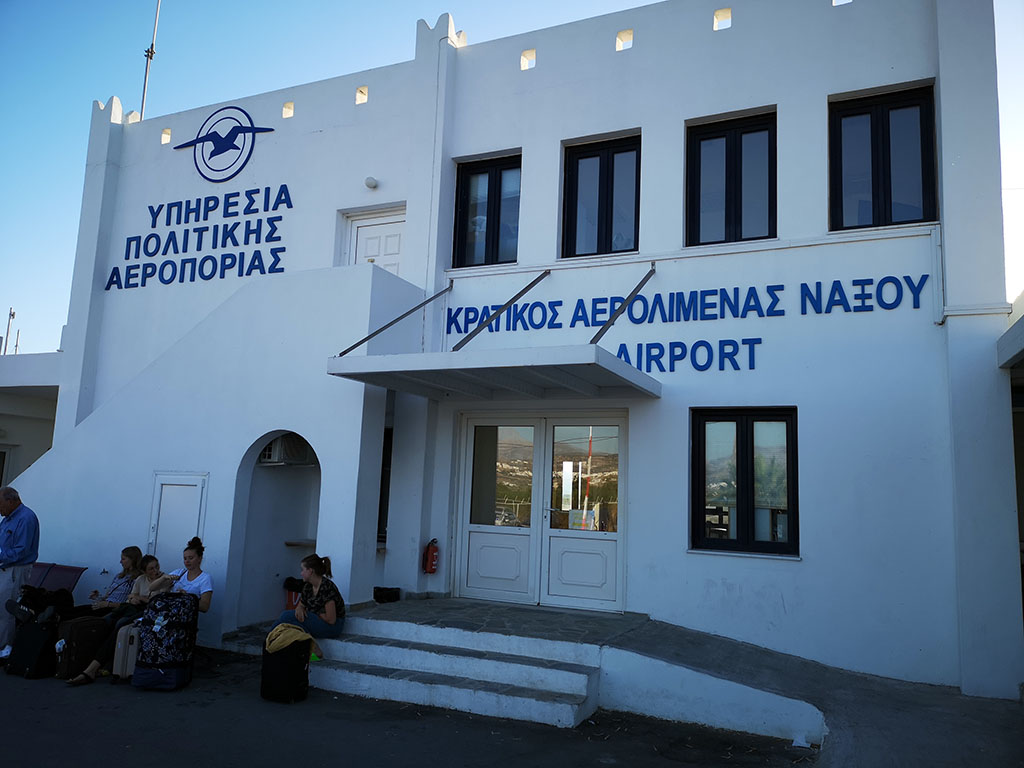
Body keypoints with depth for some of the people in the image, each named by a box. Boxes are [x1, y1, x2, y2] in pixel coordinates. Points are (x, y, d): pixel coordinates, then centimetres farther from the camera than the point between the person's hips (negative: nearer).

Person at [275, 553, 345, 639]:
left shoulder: (327, 587, -21)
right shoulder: (308, 586, 6)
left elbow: (331, 620, -23)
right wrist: (299, 609, -10)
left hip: (332, 627, -8)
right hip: (316, 622, 8)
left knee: (287, 616, -20)